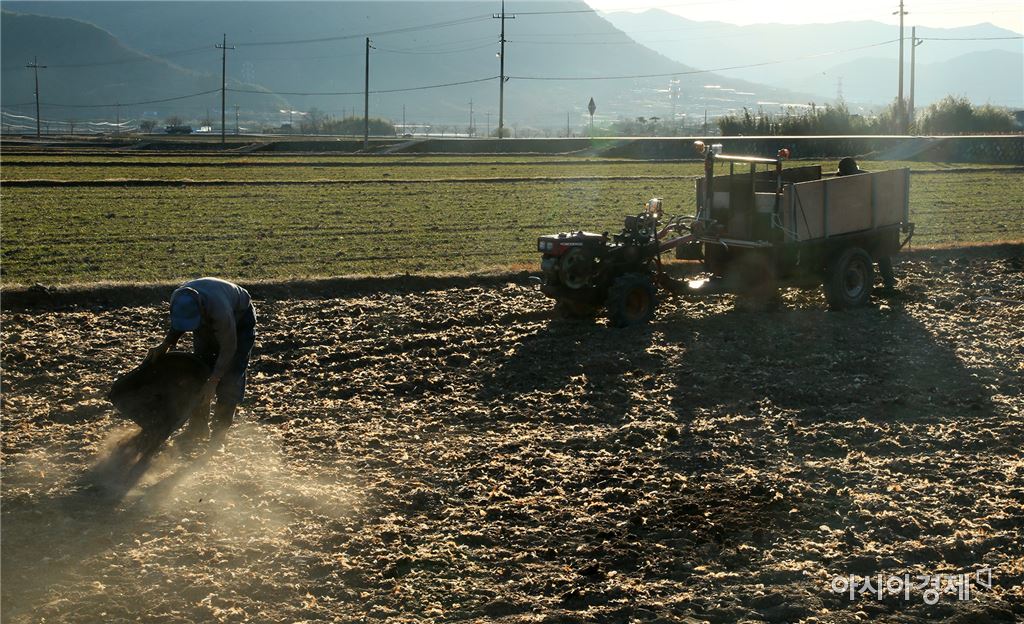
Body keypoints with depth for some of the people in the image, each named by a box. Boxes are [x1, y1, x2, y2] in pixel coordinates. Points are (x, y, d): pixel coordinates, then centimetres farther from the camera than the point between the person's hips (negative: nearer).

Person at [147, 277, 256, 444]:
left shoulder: (220, 309, -46)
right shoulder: (177, 299, -29)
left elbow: (228, 349, -33)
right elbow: (178, 326, -4)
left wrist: (213, 382, -34)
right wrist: (164, 346, -17)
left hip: (240, 320, -6)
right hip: (208, 322, 6)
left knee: (230, 376, -13)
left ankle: (220, 432, -3)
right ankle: (198, 428, 13)